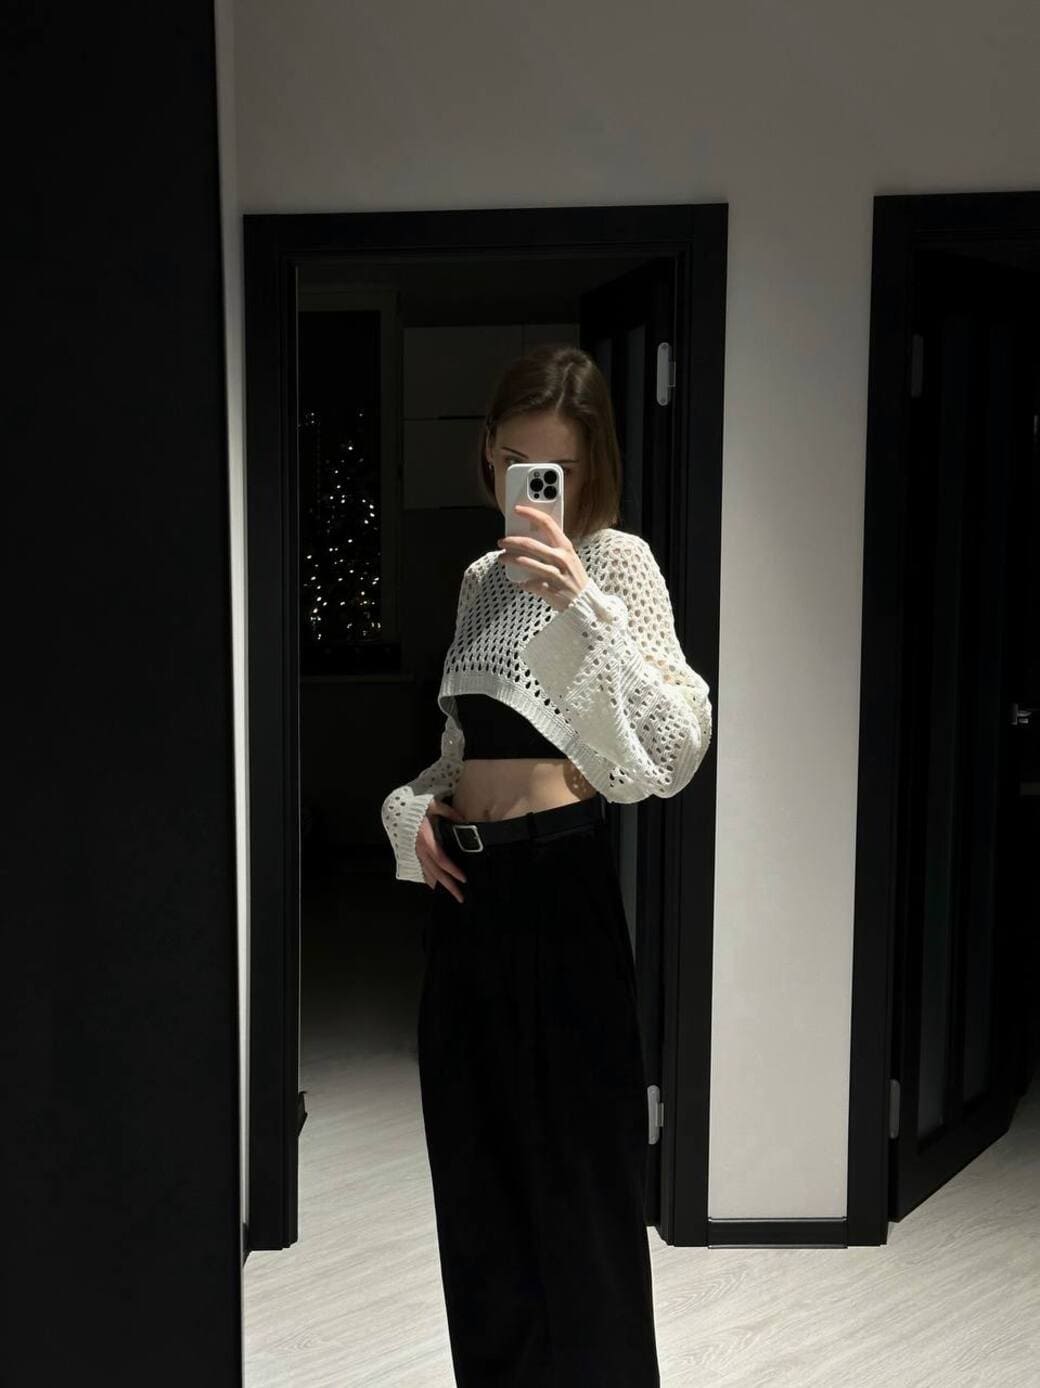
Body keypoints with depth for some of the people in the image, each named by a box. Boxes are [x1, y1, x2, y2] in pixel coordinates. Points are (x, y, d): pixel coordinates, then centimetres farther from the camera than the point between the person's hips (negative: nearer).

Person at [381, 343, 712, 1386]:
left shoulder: (614, 560, -7)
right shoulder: (482, 575, 14)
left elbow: (678, 744, -22)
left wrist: (584, 606, -32)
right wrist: (414, 804, 5)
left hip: (554, 881, -7)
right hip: (464, 889, 7)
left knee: (575, 1168, 3)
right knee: (476, 1163, 17)